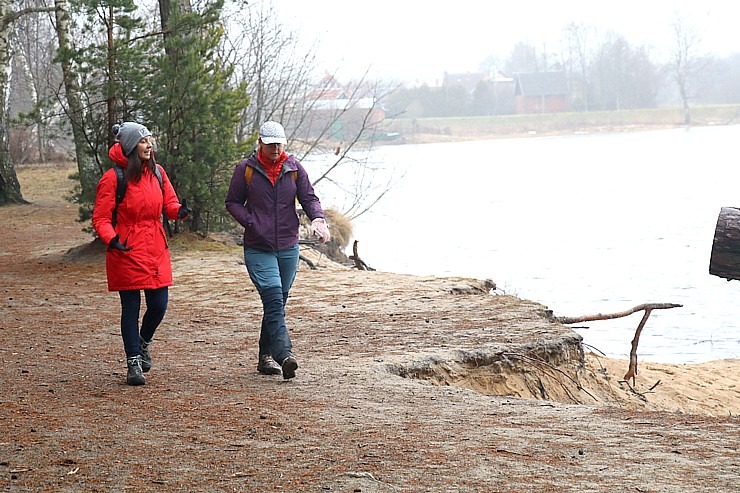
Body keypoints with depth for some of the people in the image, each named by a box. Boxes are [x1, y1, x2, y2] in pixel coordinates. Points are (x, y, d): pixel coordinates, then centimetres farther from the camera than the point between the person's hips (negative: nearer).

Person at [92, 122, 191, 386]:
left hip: (156, 250, 5)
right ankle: (134, 364, 9)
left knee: (159, 305, 4)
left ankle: (143, 343, 34)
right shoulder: (113, 178, -9)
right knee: (131, 307, 0)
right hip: (126, 252, -5)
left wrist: (180, 211, -13)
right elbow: (100, 218, -8)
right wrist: (111, 239, -26)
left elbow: (169, 203, 10)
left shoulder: (157, 172, 8)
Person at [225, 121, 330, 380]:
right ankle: (285, 355, -30)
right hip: (258, 248, -4)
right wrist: (250, 222, -9)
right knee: (273, 298, -19)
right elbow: (233, 202, 7)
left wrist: (318, 219, -15)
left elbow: (309, 198, 5)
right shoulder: (246, 169, 0)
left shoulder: (294, 168, 6)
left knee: (277, 303, 10)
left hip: (288, 247, 4)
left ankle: (266, 356, 21)